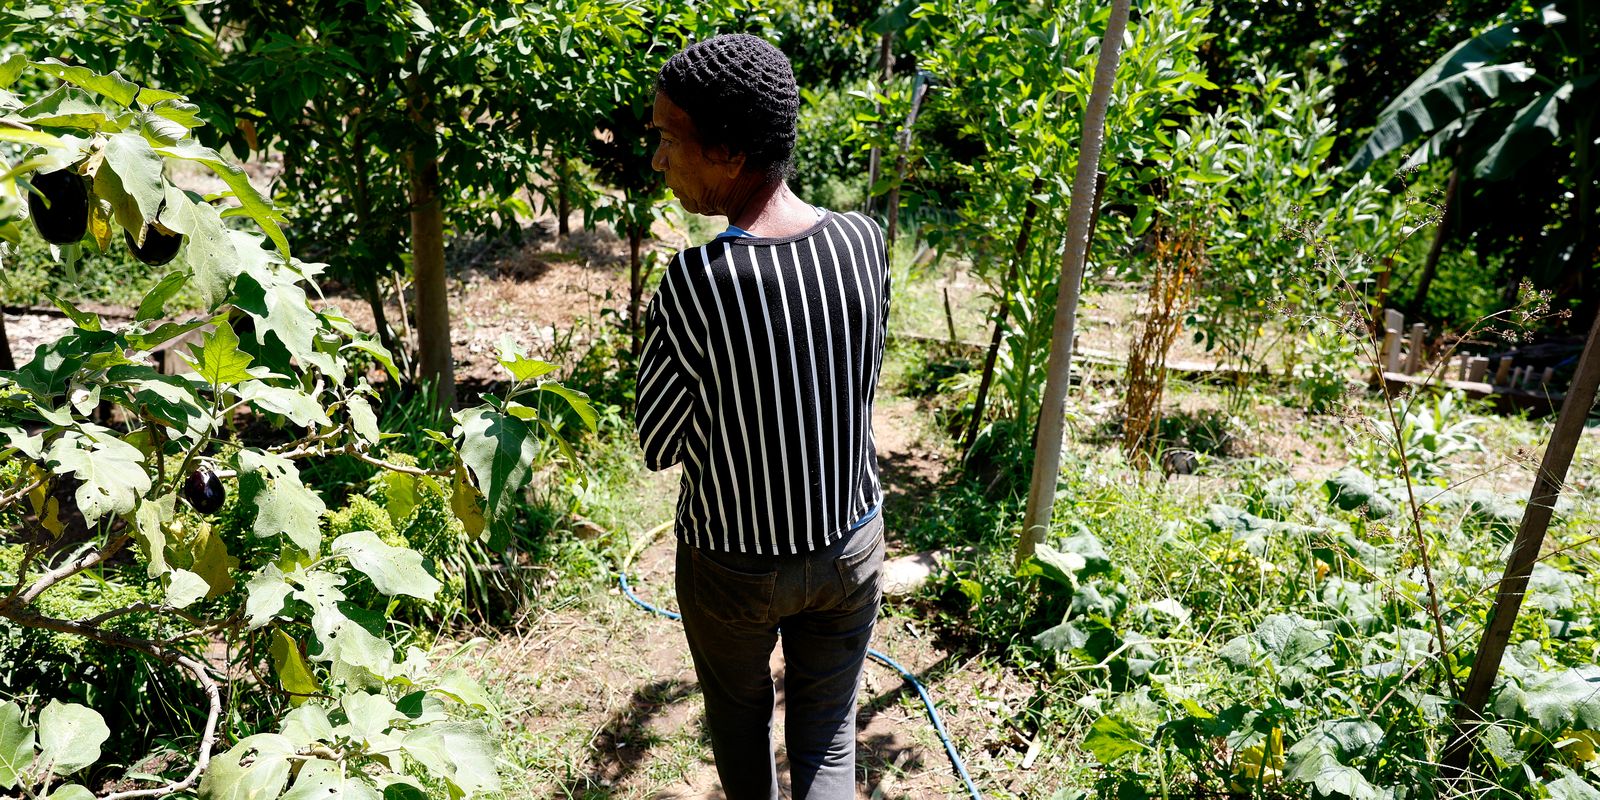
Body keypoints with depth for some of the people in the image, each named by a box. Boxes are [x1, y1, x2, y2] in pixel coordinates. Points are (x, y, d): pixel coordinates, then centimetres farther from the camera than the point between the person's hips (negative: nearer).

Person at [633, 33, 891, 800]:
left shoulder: (691, 284, -27)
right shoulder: (863, 242, -14)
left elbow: (658, 447, -12)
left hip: (733, 561, -2)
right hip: (849, 544, 3)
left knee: (739, 715, 27)